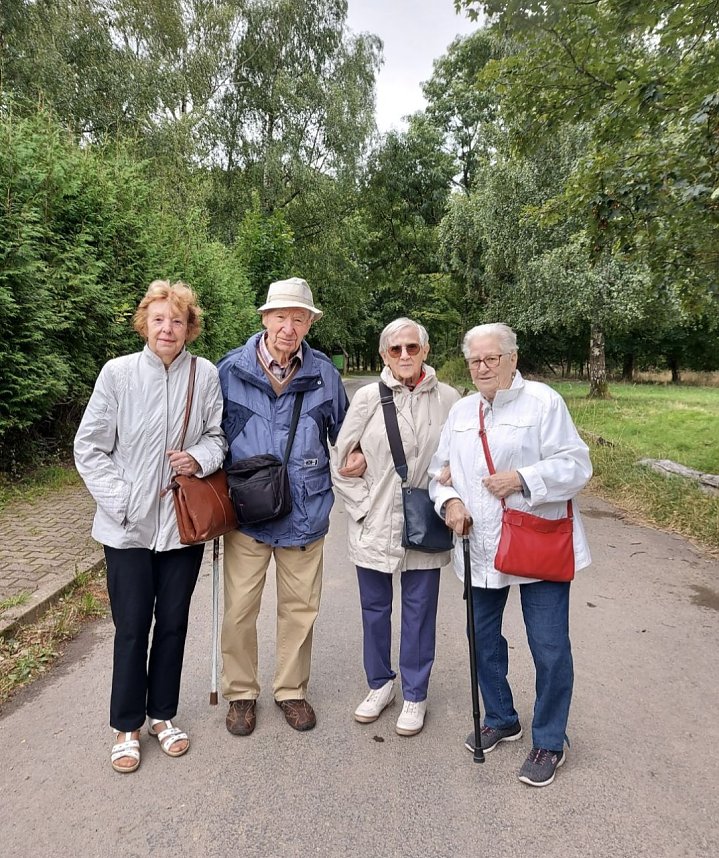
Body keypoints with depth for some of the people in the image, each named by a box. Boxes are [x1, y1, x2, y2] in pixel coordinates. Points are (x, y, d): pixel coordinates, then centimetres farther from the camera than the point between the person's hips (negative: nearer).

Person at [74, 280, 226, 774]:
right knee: (132, 627, 9)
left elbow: (219, 436, 6)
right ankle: (127, 726, 31)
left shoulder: (206, 375, -5)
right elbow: (89, 446, -2)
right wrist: (119, 500, -10)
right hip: (128, 525, -1)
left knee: (173, 622, 14)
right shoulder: (118, 372, -7)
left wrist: (200, 458, -15)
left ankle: (163, 714, 36)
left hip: (184, 522, 2)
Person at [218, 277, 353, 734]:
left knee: (301, 607, 14)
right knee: (240, 608, 9)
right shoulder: (231, 370, -6)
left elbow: (342, 431, 15)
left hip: (305, 512, 2)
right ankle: (241, 693, 33)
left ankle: (291, 690, 36)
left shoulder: (324, 373, -2)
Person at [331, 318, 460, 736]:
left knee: (419, 611, 11)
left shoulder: (448, 399, -3)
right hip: (375, 525, 1)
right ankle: (380, 684, 38)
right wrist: (363, 503, -5)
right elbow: (342, 459, 2)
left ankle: (415, 695, 32)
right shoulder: (368, 397, -3)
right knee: (375, 609, 15)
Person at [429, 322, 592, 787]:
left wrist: (522, 479, -23)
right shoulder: (461, 411, 10)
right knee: (484, 637, 17)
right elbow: (441, 469, 13)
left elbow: (576, 465, -12)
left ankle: (549, 742, 27)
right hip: (483, 548, 6)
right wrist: (449, 500, -7)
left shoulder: (543, 401, -8)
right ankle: (501, 719, 41)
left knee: (550, 647, 4)